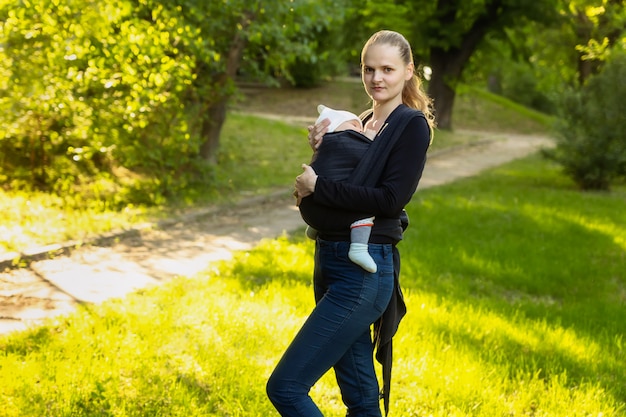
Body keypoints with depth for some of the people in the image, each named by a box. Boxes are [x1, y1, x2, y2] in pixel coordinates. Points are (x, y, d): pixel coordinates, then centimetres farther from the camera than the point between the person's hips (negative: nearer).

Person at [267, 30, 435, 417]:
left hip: (363, 272, -8)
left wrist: (318, 187, -14)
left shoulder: (412, 126, -7)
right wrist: (320, 150, -2)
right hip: (331, 263, 8)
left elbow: (391, 199, -19)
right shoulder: (359, 124, 15)